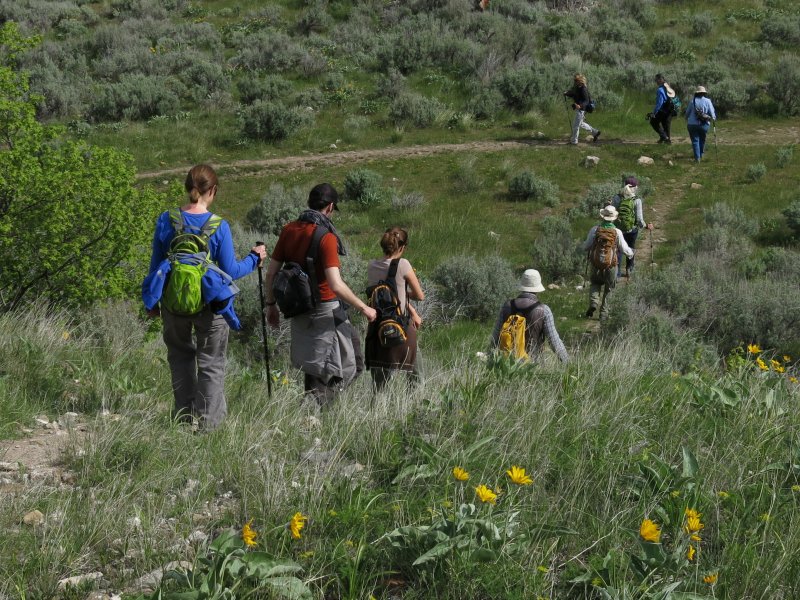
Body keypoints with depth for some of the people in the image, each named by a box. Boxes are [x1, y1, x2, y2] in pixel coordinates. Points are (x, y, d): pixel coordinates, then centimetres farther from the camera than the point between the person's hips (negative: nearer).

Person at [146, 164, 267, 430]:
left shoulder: (166, 220, -7)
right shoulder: (218, 226, -15)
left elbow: (156, 265, 1)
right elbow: (230, 271, -10)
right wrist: (253, 259, 8)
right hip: (209, 303, -3)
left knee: (180, 357, 21)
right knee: (211, 363, 11)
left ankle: (184, 416, 26)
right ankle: (207, 421, 12)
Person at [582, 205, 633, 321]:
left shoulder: (594, 229, -10)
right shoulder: (617, 232, -10)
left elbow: (586, 247, -4)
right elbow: (625, 250, -3)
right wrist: (631, 253, 19)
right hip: (611, 264, -1)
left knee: (595, 283, 24)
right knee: (608, 289, 16)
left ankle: (593, 302, -1)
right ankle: (604, 313, 16)